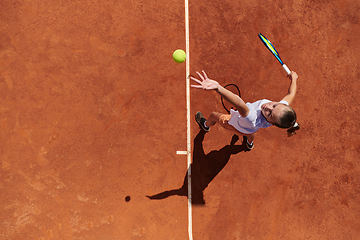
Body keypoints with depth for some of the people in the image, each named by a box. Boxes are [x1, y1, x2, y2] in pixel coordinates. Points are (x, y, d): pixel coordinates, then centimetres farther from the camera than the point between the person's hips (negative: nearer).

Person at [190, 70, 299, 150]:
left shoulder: (254, 121, -59)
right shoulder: (283, 107, -40)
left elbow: (240, 103, -76)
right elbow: (291, 94, -18)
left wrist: (217, 87, -91)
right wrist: (293, 78, 0)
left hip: (235, 124, -5)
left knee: (213, 115, 22)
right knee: (249, 133, 41)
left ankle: (206, 125, 59)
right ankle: (250, 143, 78)